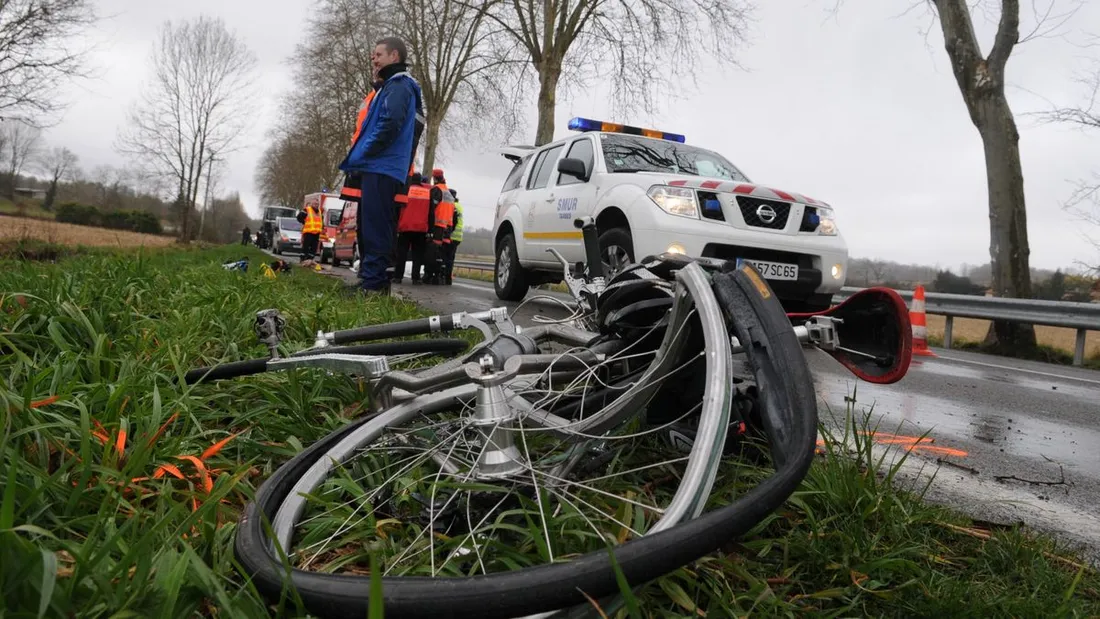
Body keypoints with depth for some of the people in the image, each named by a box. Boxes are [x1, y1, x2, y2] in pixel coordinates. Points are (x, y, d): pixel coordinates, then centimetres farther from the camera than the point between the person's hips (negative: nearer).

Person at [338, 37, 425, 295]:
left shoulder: (399, 85, -5)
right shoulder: (392, 85, 26)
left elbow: (390, 123, -21)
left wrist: (362, 154, -13)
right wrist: (360, 157, 16)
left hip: (382, 168, -10)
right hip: (378, 167, 10)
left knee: (375, 227, -13)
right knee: (368, 227, 11)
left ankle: (373, 284, -13)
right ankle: (371, 281, 16)